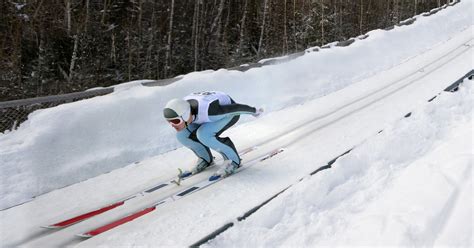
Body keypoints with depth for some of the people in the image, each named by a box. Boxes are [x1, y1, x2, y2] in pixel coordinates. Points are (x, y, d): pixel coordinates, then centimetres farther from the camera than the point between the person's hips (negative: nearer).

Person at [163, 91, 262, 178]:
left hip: (230, 111, -6)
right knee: (182, 135, -12)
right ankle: (205, 159, 12)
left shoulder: (206, 110, -42)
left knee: (203, 134, -30)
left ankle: (232, 160, -10)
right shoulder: (177, 111, -24)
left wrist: (254, 111, -9)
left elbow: (235, 108, -26)